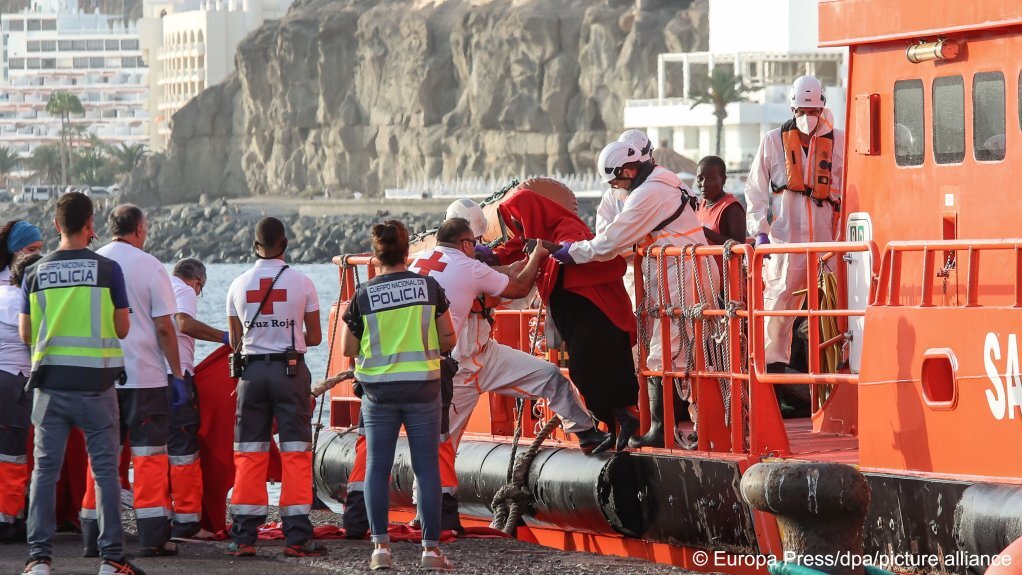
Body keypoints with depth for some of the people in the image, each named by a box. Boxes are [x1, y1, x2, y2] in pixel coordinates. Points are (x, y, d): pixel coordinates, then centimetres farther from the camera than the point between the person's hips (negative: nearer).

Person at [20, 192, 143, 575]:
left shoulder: (36, 274, 2)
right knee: (105, 468, 3)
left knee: (45, 468, 6)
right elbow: (122, 328, -1)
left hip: (50, 381, 2)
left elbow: (25, 334, 5)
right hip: (95, 383, -2)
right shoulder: (107, 269, -5)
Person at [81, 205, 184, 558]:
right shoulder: (149, 266, -6)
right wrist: (177, 373, 0)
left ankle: (94, 536, 8)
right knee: (150, 454, 2)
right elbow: (164, 327, -8)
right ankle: (152, 537, -1)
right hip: (144, 375, -3)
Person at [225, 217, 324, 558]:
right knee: (296, 452, 1)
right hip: (290, 369, -2)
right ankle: (296, 537, -3)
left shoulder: (239, 285, 4)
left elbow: (235, 342, 10)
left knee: (248, 453, 6)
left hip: (252, 370, 2)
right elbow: (314, 337, 3)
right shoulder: (301, 283, -3)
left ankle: (244, 536, 5)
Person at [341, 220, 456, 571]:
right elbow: (448, 340, 1)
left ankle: (380, 545, 1)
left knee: (377, 467, 7)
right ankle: (431, 548, 2)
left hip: (379, 391, 0)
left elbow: (348, 349, 1)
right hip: (423, 390, 0)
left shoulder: (363, 295, -6)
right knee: (427, 468, 4)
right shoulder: (429, 287, -4)